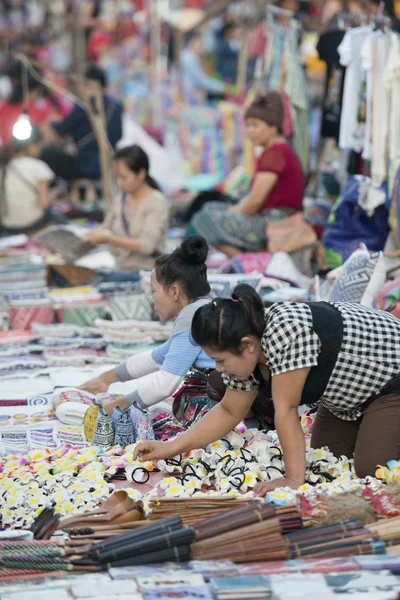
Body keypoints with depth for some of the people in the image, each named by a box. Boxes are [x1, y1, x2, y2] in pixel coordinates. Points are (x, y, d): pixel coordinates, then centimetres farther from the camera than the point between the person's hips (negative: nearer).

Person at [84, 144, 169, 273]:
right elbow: (105, 230, 22)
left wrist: (108, 238, -19)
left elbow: (146, 246, -17)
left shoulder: (157, 202, -7)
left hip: (148, 275, -5)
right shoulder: (120, 199, 10)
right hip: (121, 270, 5)